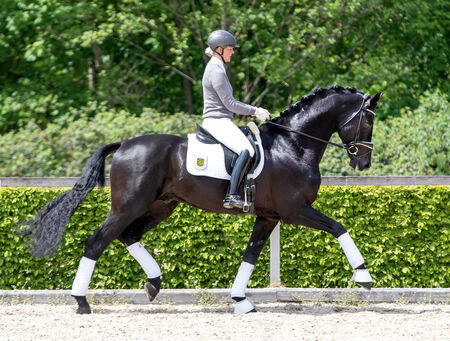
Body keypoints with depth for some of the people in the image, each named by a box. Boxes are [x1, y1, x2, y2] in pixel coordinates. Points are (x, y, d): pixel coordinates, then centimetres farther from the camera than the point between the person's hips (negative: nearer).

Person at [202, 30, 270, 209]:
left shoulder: (215, 68, 19)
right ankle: (232, 196, -38)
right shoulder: (216, 71, -13)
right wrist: (254, 111, -9)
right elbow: (230, 104, -16)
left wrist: (251, 111, 19)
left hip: (219, 122, 11)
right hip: (218, 122, -11)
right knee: (246, 150, -29)